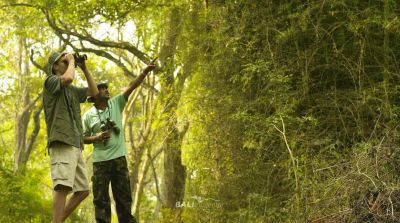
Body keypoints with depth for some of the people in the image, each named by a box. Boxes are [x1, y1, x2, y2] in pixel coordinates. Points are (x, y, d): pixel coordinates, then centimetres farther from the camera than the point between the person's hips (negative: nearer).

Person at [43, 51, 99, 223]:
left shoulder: (72, 90, 25)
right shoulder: (51, 81, 3)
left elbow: (94, 92, 26)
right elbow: (69, 78, -18)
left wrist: (84, 68, 21)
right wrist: (71, 60, 1)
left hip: (76, 145, 8)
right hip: (62, 142, -8)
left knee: (83, 190, 5)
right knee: (63, 186, -22)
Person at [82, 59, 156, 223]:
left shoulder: (116, 103, 5)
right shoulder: (88, 115, 1)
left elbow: (131, 87, -4)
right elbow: (83, 138, 5)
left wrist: (146, 71, -13)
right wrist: (96, 137, -14)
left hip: (119, 157, 2)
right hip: (100, 160, -2)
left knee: (123, 195, 5)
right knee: (101, 197, 0)